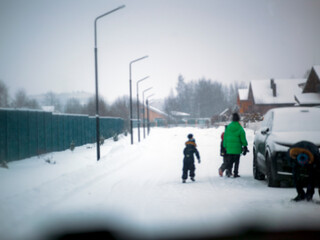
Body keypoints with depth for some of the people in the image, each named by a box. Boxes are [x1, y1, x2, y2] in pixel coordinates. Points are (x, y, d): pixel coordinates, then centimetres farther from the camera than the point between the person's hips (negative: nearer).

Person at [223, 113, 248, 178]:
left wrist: (225, 146, 13)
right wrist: (245, 146, 3)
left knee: (230, 161, 10)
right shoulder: (240, 128, -7)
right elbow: (243, 138, -5)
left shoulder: (228, 127, 4)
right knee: (236, 161, 3)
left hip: (229, 147, 3)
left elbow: (225, 137, 7)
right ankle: (235, 173, 2)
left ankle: (229, 172, 2)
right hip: (237, 147, -3)